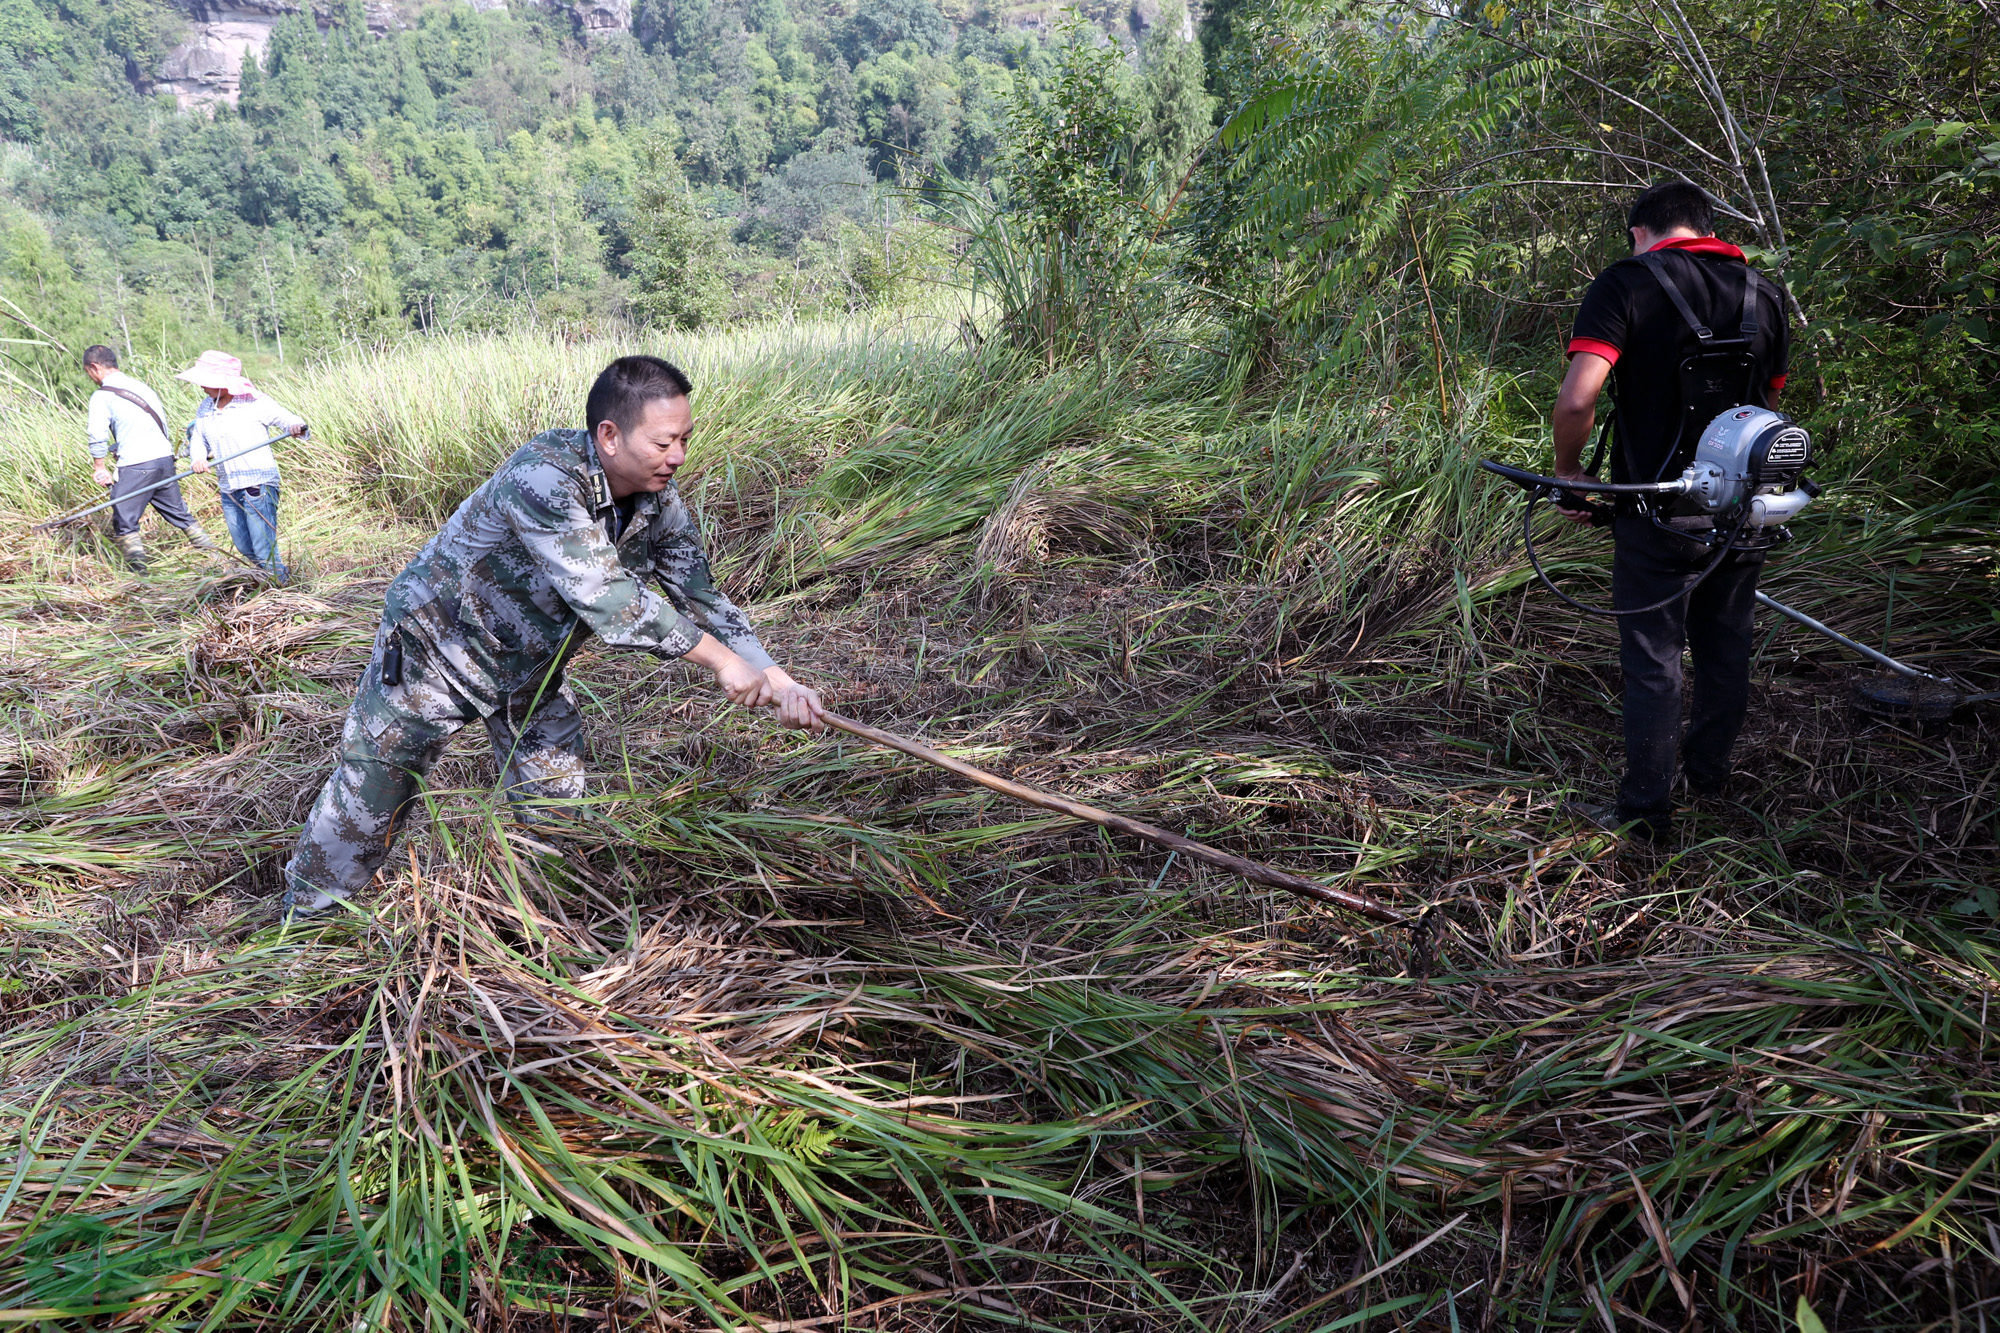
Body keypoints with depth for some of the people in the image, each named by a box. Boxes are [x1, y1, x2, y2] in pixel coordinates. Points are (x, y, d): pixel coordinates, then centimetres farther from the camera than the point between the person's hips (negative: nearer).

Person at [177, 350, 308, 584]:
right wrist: (198, 458, -10)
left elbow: (288, 419, -8)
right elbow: (197, 440, 13)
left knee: (264, 553, -10)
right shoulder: (205, 409, 9)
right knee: (246, 550, 14)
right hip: (228, 491, 7)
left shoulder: (255, 402, -9)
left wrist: (296, 427, -33)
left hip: (258, 486, -7)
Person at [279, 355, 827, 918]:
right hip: (435, 644, -6)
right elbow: (602, 595, -41)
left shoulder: (660, 504, -14)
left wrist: (778, 681, -19)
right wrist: (721, 660, -37)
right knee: (370, 791, 9)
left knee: (555, 804, 10)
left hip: (531, 670, 6)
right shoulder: (544, 475, -36)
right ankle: (304, 913, 31)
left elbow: (701, 598, -7)